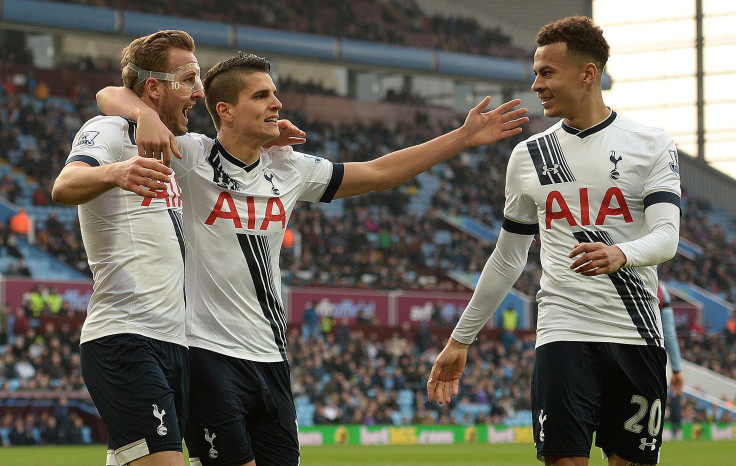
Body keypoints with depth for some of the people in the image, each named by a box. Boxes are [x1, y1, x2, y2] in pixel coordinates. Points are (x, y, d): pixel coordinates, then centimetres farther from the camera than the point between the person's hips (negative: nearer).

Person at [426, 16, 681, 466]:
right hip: (564, 334, 1)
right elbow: (507, 260, 19)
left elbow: (666, 236, -11)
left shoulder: (651, 145, 2)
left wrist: (621, 254, -33)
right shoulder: (529, 155, 12)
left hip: (637, 336, -1)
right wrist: (460, 340, 19)